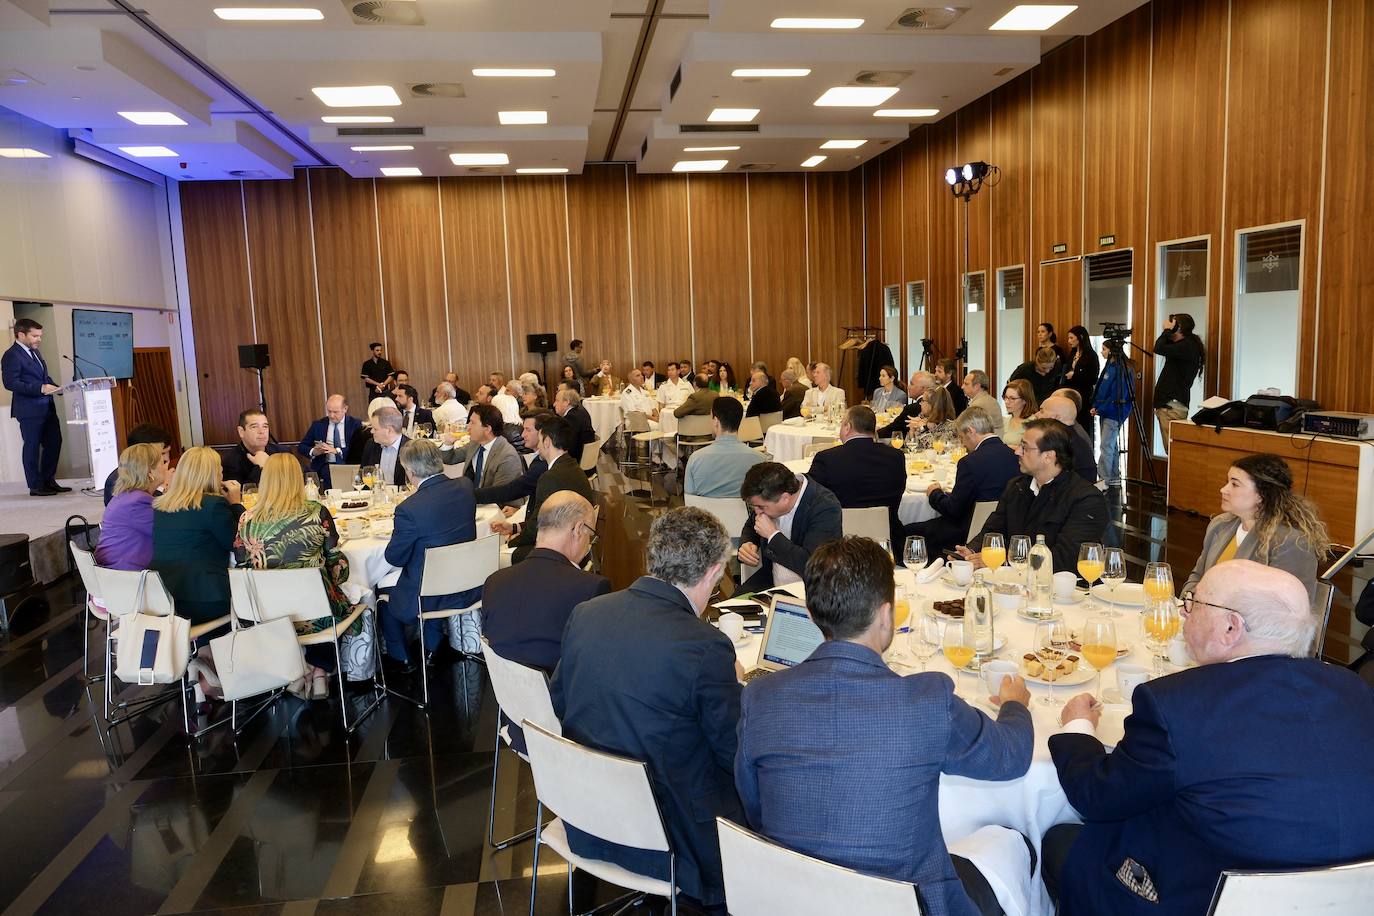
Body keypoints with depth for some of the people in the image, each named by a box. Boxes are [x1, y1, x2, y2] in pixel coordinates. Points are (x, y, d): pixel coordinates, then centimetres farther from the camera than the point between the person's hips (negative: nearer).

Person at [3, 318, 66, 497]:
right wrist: (40, 388, -23)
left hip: (46, 407, 9)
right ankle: (35, 486, 8)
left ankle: (48, 480, 22)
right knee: (32, 446, 0)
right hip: (29, 409, -9)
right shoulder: (12, 356, -12)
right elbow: (11, 383, -19)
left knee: (54, 442, 11)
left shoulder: (34, 352, 17)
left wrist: (56, 387, 6)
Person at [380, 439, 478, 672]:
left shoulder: (409, 509, -26)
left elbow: (395, 558, -12)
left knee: (383, 597, 24)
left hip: (427, 599, -5)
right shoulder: (465, 486, -9)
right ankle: (430, 650, 43)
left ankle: (402, 660, 35)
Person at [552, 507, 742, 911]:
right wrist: (735, 686, 5)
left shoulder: (585, 613, -6)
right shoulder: (708, 647, -23)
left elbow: (559, 704, 9)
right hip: (663, 840, -6)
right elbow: (737, 755, -13)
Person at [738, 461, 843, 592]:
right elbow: (750, 526, 18)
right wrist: (746, 544, -5)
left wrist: (772, 534, -24)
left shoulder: (826, 508, -23)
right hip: (770, 580, 5)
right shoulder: (767, 496, -4)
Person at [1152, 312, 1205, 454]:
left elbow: (1159, 349, -22)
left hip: (1173, 406, -10)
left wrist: (1167, 330, -7)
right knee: (1170, 450, 8)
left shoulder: (1188, 346, -10)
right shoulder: (1184, 345, 19)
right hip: (1166, 405, 10)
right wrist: (1167, 332, 15)